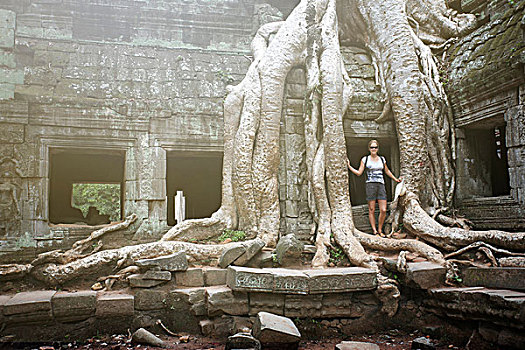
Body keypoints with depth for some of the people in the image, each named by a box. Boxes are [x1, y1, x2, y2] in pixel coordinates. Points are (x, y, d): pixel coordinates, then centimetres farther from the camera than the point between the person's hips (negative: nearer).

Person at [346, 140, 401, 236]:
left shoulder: (382, 159, 14)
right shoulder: (365, 159, 6)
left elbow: (387, 171, 28)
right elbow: (359, 173, 3)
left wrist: (396, 179, 32)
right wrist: (349, 166, -6)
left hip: (381, 185, 3)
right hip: (370, 185, -2)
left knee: (383, 210, -4)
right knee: (371, 210, -1)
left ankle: (380, 230, 10)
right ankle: (374, 230, 6)